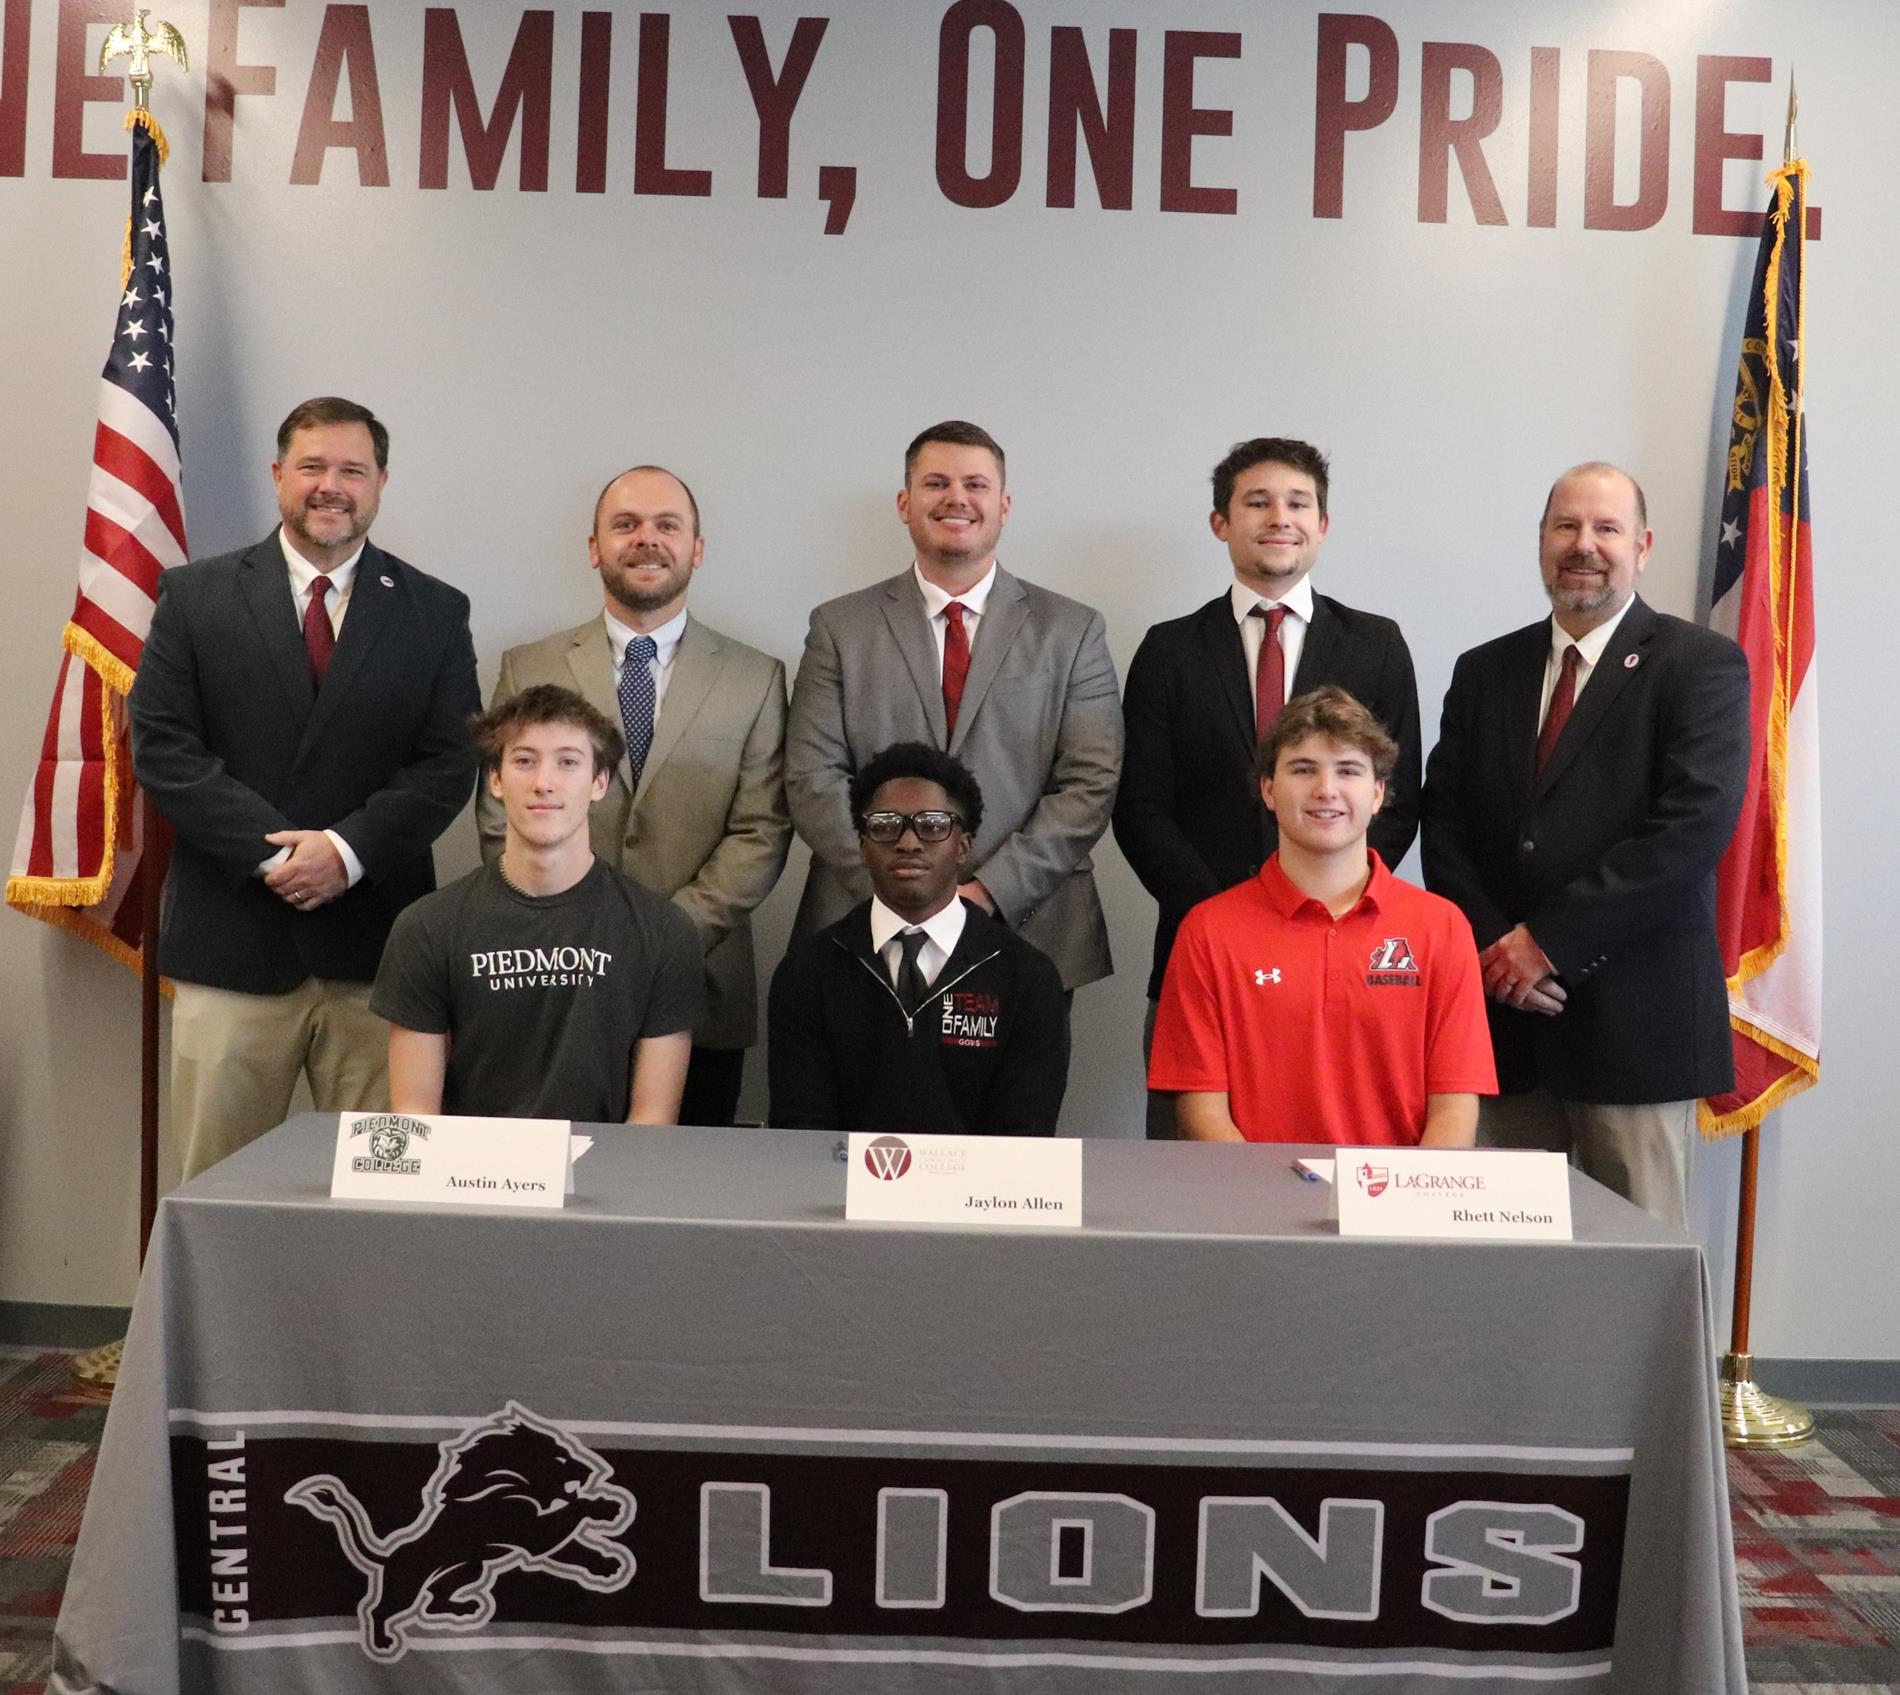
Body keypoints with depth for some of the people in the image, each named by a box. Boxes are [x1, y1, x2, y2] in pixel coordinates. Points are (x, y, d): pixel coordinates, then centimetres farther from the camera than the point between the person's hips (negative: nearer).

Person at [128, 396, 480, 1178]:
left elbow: (449, 762, 1)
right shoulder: (193, 596, 7)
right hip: (231, 938, 0)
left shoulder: (435, 611, 8)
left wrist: (349, 848, -12)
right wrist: (271, 850, -12)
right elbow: (160, 745, 0)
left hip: (376, 942, 0)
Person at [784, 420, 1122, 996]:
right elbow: (813, 779, -1)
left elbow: (1090, 783, -2)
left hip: (1028, 933, 0)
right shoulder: (840, 627, 6)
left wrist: (991, 892, -13)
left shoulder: (1073, 632, 6)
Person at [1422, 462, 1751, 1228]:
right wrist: (1493, 947, -7)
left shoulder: (1700, 665, 0)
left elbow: (1695, 827, -13)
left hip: (1633, 1017, -4)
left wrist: (1549, 941, -15)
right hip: (1504, 1007, 4)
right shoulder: (1484, 671, 14)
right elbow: (1444, 826, 8)